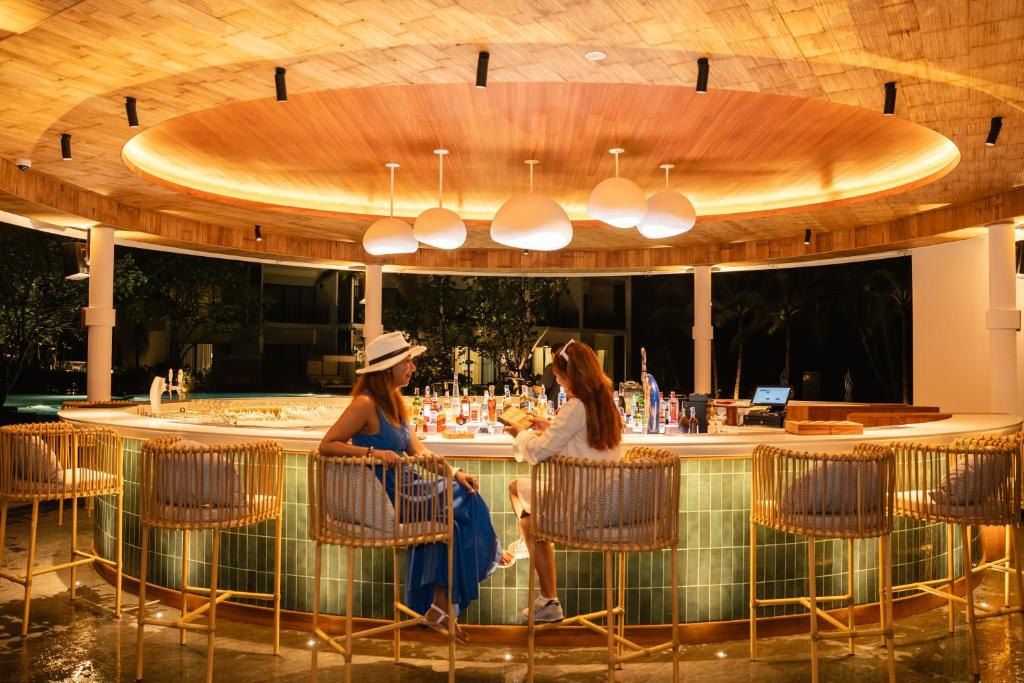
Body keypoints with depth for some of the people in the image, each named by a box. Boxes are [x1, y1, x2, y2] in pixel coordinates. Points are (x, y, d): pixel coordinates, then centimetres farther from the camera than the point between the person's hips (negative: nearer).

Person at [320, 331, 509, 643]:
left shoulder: (394, 402, 11)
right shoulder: (366, 404, -16)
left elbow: (418, 450, 11)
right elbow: (326, 445, -21)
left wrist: (455, 473, 0)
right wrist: (372, 451, -31)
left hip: (401, 490, 9)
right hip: (380, 499, -8)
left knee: (466, 495, -3)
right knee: (454, 512, -10)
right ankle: (440, 606, 6)